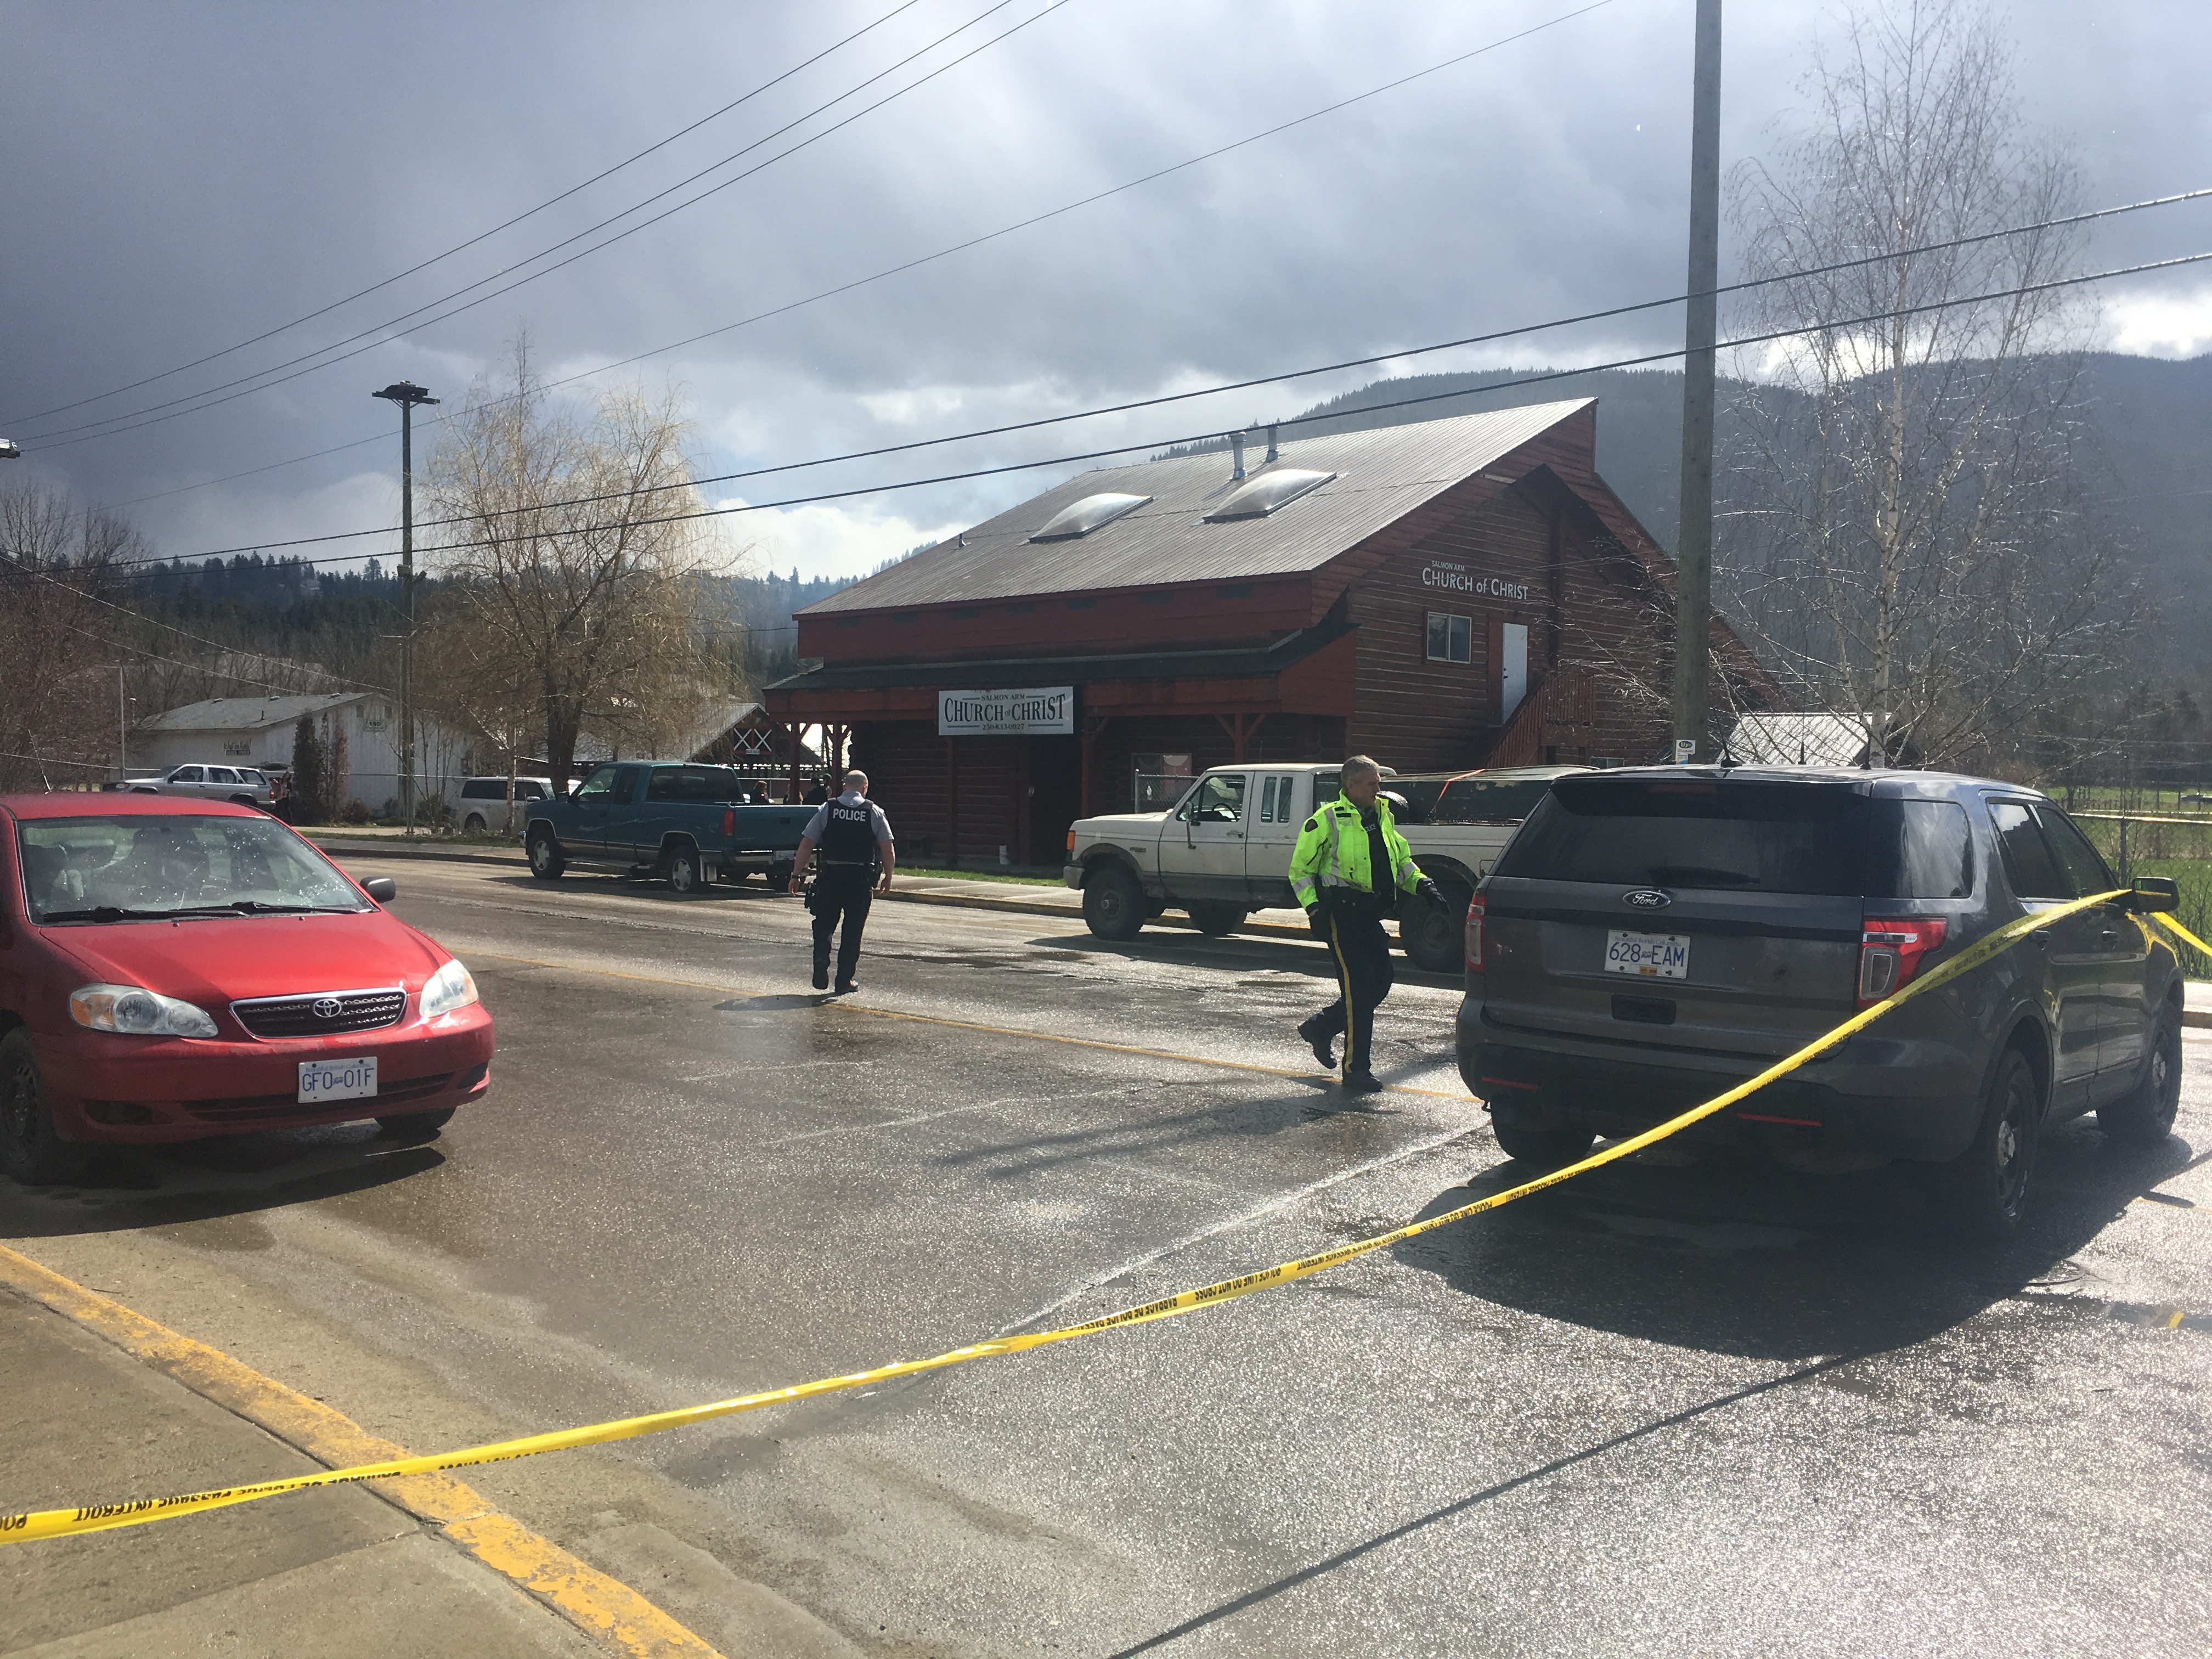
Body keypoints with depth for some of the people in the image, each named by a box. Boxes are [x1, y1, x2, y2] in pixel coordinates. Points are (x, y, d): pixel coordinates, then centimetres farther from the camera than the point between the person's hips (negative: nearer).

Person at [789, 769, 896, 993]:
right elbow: (889, 851, -1)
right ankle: (845, 981, 11)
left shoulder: (827, 809, 3)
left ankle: (821, 964, -4)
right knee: (853, 931, 9)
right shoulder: (874, 812, 2)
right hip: (861, 879, 0)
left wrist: (796, 875, 5)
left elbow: (806, 846, 0)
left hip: (830, 876, 0)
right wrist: (887, 878, 12)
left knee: (823, 926, 15)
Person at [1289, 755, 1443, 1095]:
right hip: (1342, 915, -8)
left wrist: (1420, 883, 8)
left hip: (1371, 914, 8)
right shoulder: (1327, 820, -7)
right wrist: (1313, 908, -14)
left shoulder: (1383, 816, 14)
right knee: (1359, 987, -10)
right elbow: (1300, 869, -3)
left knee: (1380, 984, 9)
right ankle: (1356, 1071, -4)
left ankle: (1320, 1028, 30)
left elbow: (1401, 858, 26)